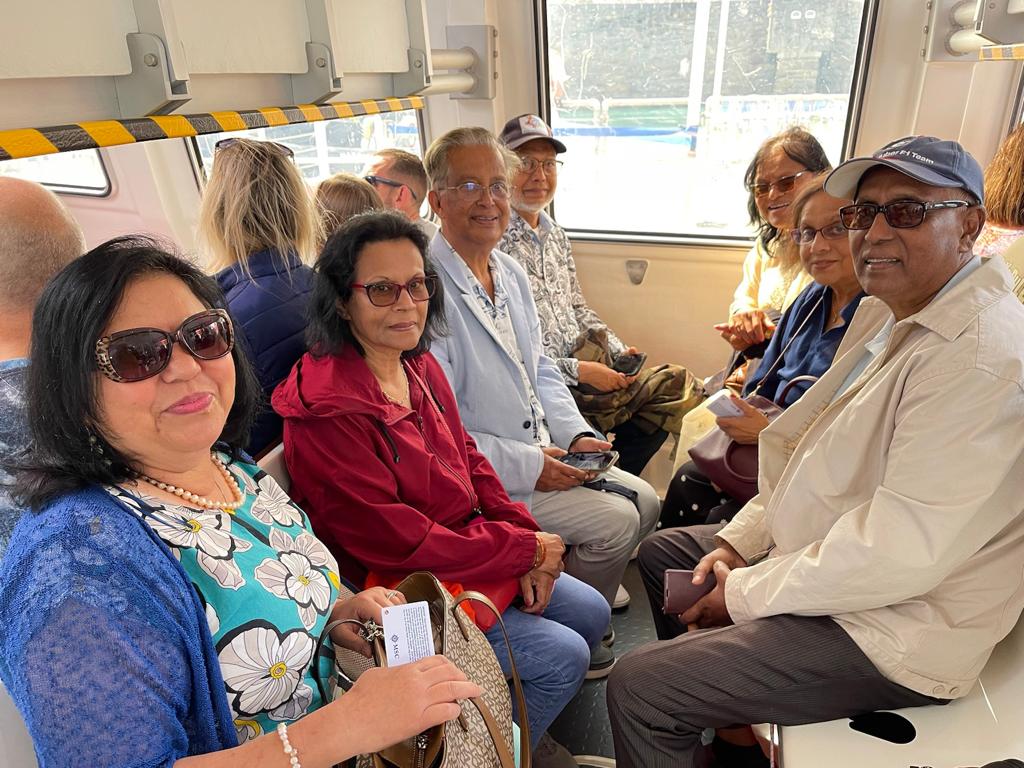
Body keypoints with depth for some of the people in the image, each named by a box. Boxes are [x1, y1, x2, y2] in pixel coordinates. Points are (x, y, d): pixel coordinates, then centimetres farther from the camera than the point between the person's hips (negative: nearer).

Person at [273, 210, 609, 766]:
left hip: (470, 549, 8)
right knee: (563, 657, -8)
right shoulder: (325, 411, -27)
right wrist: (526, 550, -18)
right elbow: (396, 542, -26)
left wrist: (526, 538, -8)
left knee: (591, 614, 12)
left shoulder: (420, 366, 0)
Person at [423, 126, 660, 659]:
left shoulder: (512, 274, 9)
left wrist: (575, 434, 0)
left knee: (643, 500, 8)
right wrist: (526, 465, -20)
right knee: (615, 520, -11)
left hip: (542, 455, 9)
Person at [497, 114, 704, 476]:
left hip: (582, 361, 9)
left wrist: (618, 351, 8)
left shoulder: (556, 236, 14)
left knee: (677, 383, 0)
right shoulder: (494, 244, -15)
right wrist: (577, 370, -18)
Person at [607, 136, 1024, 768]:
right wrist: (741, 541, 2)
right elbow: (804, 442, 11)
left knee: (637, 686, -16)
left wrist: (746, 592, -18)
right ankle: (711, 715, 39)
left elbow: (901, 554, -30)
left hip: (890, 632, -10)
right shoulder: (886, 314, 6)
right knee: (663, 551, 22)